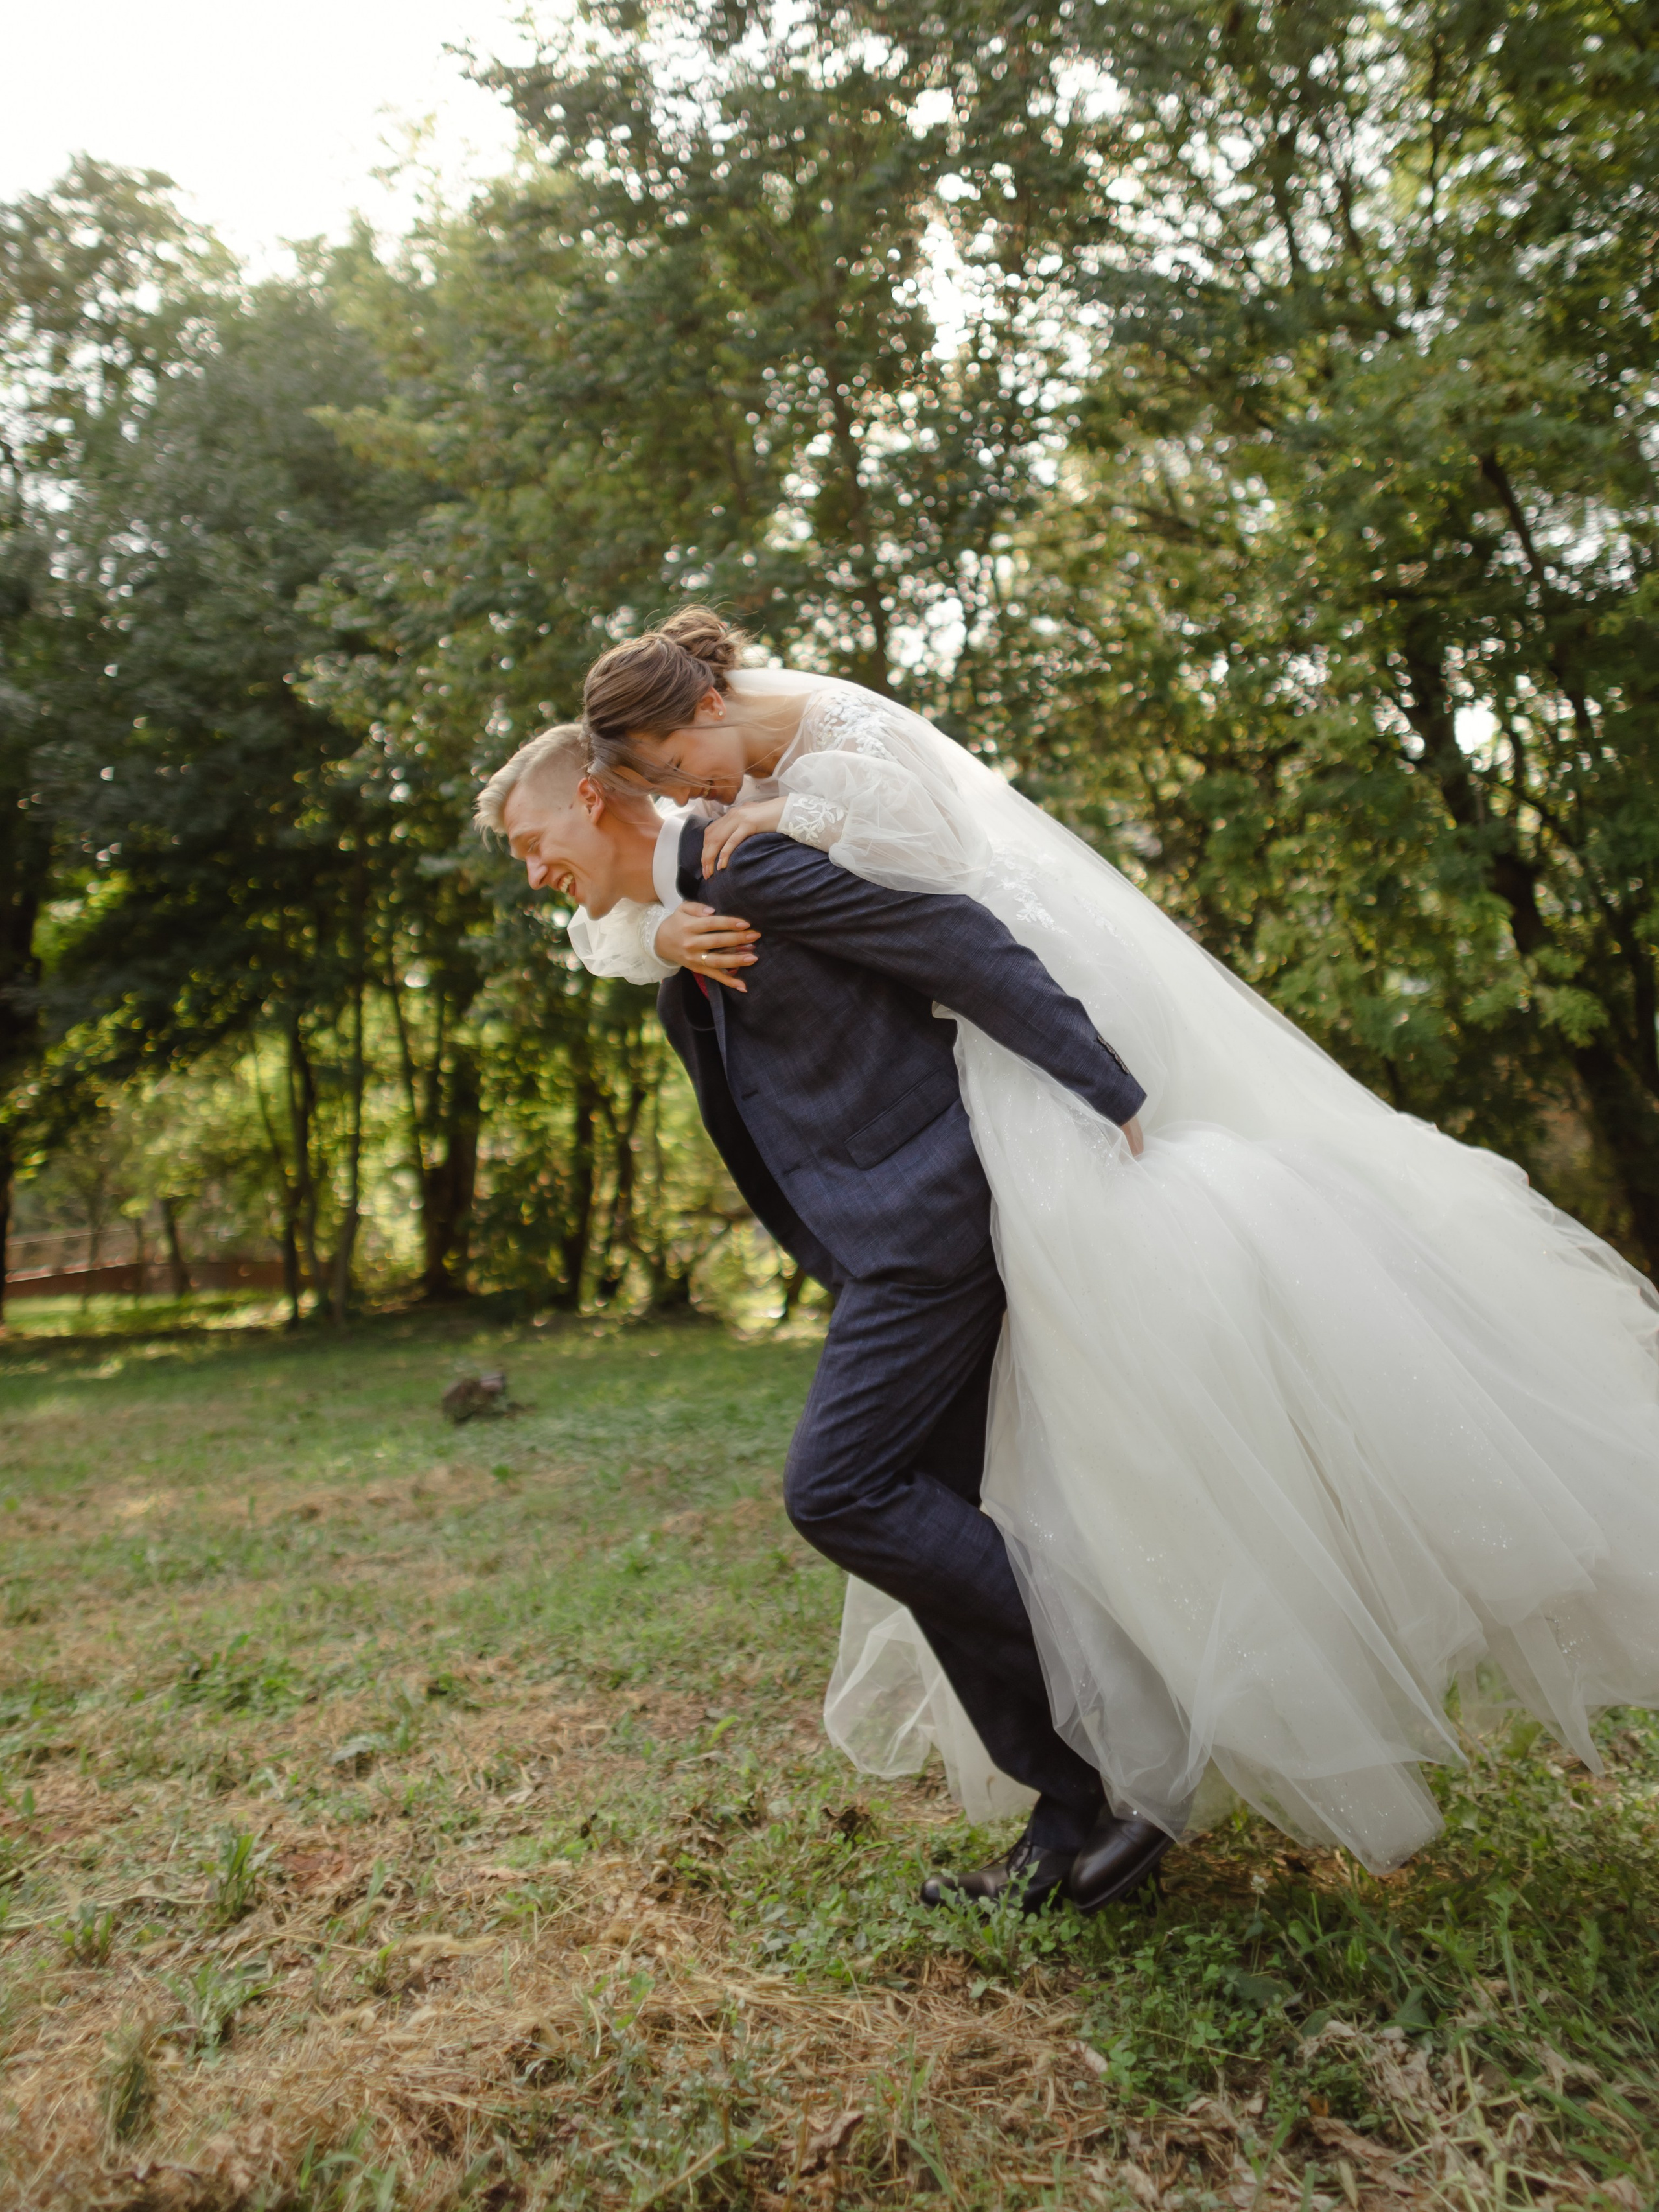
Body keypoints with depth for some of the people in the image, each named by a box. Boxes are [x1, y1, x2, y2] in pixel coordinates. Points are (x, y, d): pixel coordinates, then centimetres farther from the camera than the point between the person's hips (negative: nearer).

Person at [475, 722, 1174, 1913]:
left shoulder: (755, 864, -10)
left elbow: (966, 943, -15)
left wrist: (1109, 1100, -18)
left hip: (927, 1221, -10)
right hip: (894, 1244, 10)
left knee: (838, 1489, -13)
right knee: (921, 1516, 8)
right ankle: (1073, 1818, 18)